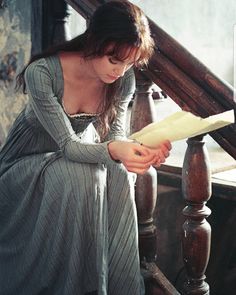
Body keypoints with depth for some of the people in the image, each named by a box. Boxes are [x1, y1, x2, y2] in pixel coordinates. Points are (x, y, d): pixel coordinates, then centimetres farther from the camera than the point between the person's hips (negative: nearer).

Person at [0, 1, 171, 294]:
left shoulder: (124, 79, -14)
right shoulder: (42, 72, -30)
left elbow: (115, 134, -13)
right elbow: (68, 145, -31)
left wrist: (142, 148, -36)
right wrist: (112, 150, -51)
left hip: (81, 152, 4)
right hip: (28, 161, -4)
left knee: (120, 177, -27)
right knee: (80, 179, -34)